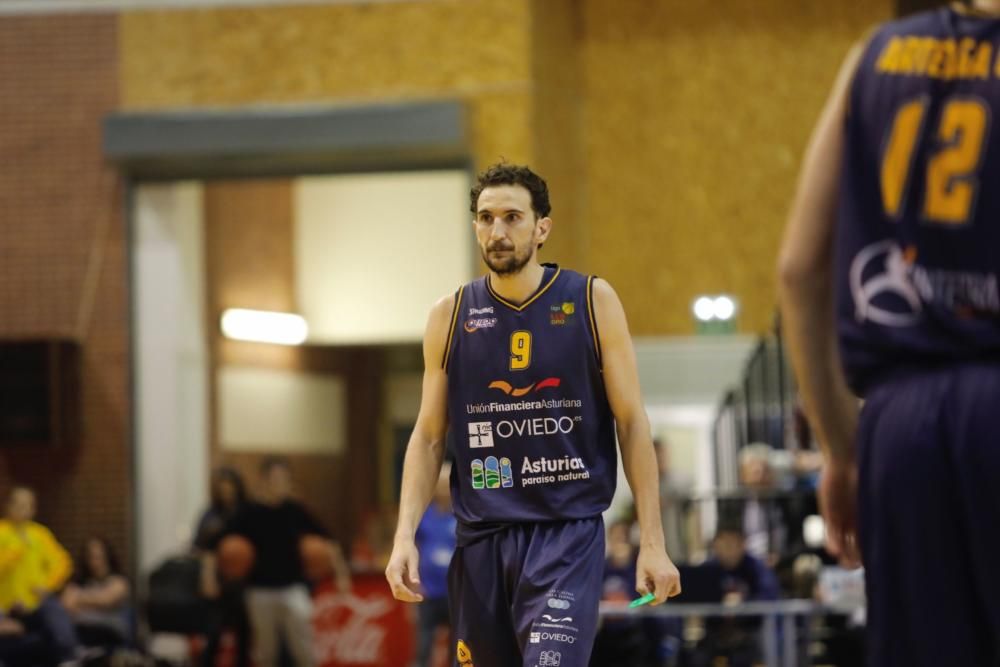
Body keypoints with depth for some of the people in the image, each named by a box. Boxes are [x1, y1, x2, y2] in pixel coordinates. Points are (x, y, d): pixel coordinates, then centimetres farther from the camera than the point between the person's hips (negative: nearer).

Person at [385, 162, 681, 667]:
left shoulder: (592, 303, 0)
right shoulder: (450, 317, 6)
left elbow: (631, 423, 1)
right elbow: (428, 437, 11)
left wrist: (652, 542, -5)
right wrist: (405, 536, -1)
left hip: (568, 534, -3)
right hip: (481, 538, 3)